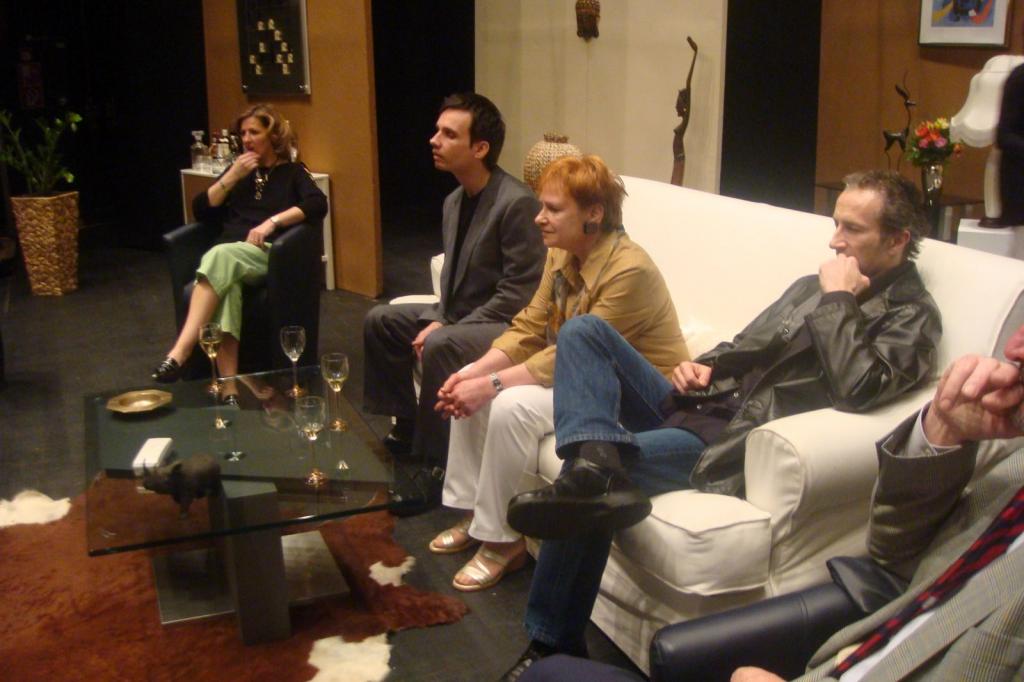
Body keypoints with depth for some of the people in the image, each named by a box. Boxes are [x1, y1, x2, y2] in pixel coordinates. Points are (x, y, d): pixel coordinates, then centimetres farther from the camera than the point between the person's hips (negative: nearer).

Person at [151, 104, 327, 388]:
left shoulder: (292, 172, 16)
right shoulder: (238, 170, 27)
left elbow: (318, 204, -5)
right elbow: (200, 210, 16)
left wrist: (271, 222, -15)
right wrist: (232, 177, 4)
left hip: (270, 253, -3)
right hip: (228, 253, 3)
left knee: (219, 256, -37)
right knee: (224, 286, -36)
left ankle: (179, 354, -47)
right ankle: (228, 383, -48)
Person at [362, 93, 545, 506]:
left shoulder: (516, 203, -23)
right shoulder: (455, 201, 7)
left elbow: (518, 294, -24)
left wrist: (447, 330, -22)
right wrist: (439, 319, -5)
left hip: (506, 325, -10)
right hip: (460, 315, 10)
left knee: (439, 347, -34)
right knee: (380, 321, 8)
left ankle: (434, 463, -19)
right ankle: (406, 426, 18)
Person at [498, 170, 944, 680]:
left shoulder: (911, 317, -4)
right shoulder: (813, 285, 21)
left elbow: (854, 391, -23)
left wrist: (837, 300, -14)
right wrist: (702, 366, 6)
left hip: (739, 446, -9)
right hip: (701, 405, 9)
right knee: (584, 331, -11)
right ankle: (597, 468, -34)